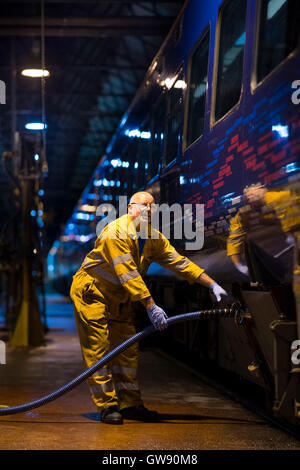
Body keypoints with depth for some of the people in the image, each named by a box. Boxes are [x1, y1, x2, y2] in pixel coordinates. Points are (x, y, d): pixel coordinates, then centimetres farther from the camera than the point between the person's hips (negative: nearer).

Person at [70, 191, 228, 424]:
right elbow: (128, 274, -28)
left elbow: (180, 262, 1)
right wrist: (151, 306, -31)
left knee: (128, 348, 6)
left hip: (120, 297, 8)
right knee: (99, 348, -8)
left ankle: (130, 404, 12)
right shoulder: (117, 232, -24)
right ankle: (107, 405, -4)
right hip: (91, 292, -8)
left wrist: (212, 285, -5)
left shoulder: (155, 238, 2)